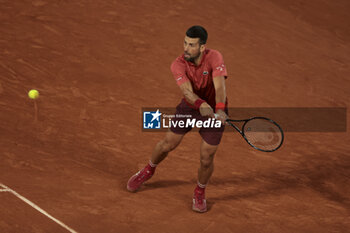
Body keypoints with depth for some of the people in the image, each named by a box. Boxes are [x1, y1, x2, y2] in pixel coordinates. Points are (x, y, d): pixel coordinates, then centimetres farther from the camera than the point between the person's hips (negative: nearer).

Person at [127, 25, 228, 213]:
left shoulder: (214, 58, -26)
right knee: (168, 144, 10)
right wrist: (201, 105, -56)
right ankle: (148, 171, 42)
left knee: (206, 158, -4)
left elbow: (220, 87, -39)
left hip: (214, 111, -2)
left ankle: (200, 192, 25)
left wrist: (220, 109, -57)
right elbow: (187, 91, -35)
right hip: (190, 106, 2)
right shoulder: (178, 65, -21)